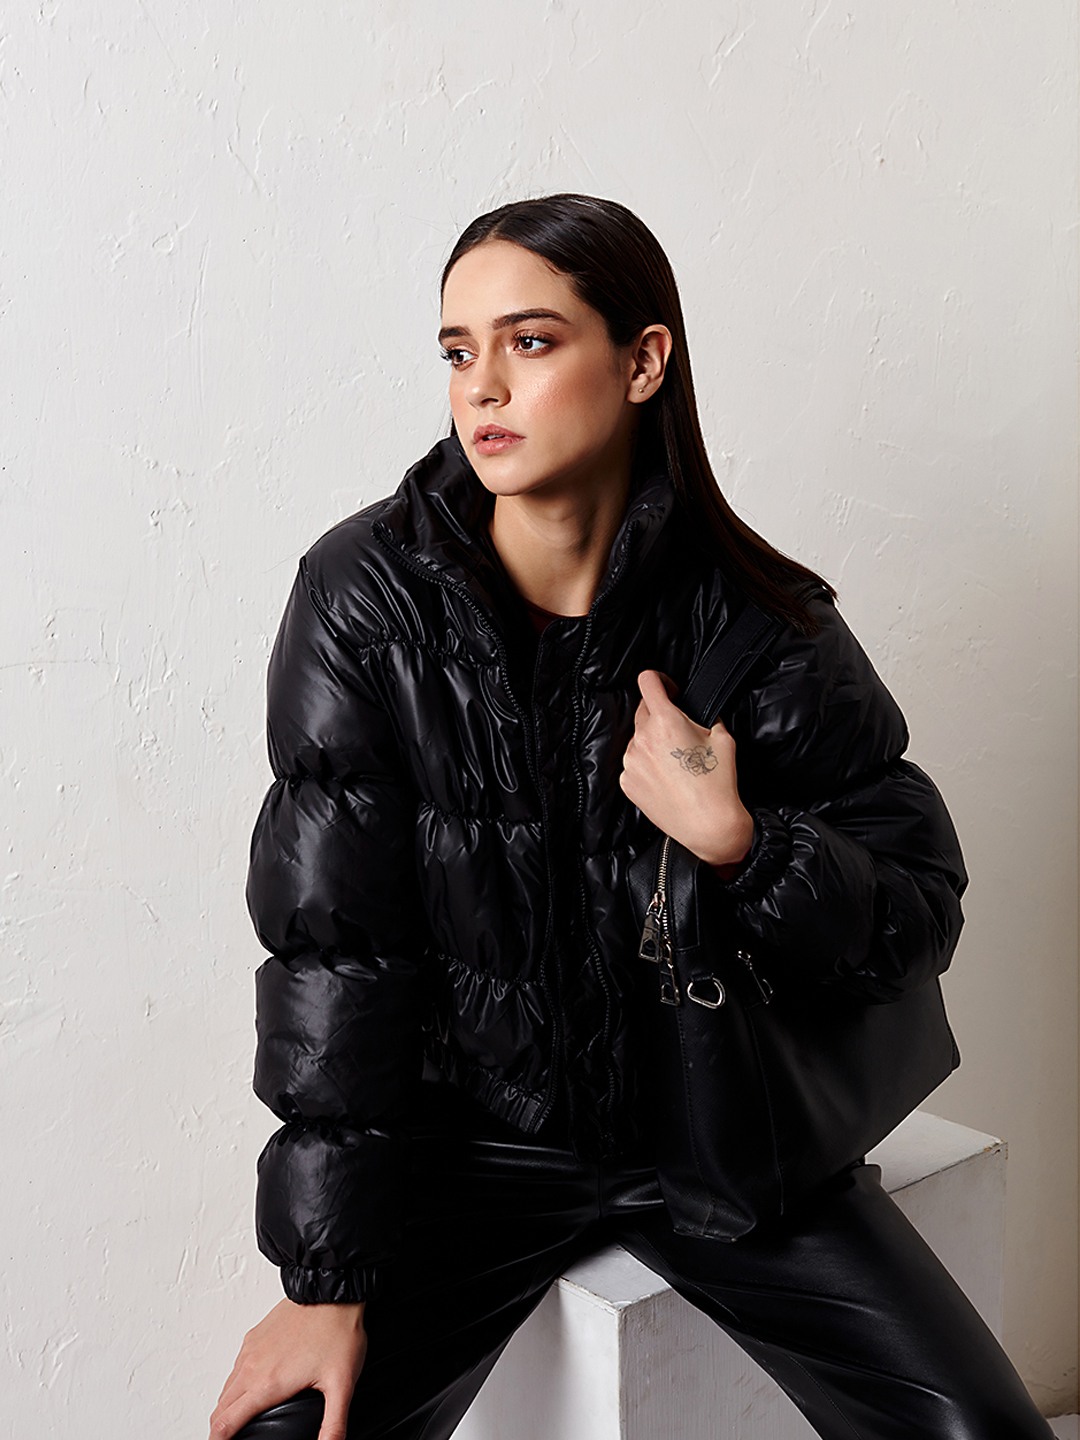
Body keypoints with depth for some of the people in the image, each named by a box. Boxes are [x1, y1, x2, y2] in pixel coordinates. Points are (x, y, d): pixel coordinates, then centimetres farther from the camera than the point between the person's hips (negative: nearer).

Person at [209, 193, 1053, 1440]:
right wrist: (325, 1279, -12)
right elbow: (332, 947, -12)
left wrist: (738, 842, -25)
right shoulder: (368, 594, -12)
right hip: (466, 1138, 0)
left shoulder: (761, 623, -10)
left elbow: (923, 915, -5)